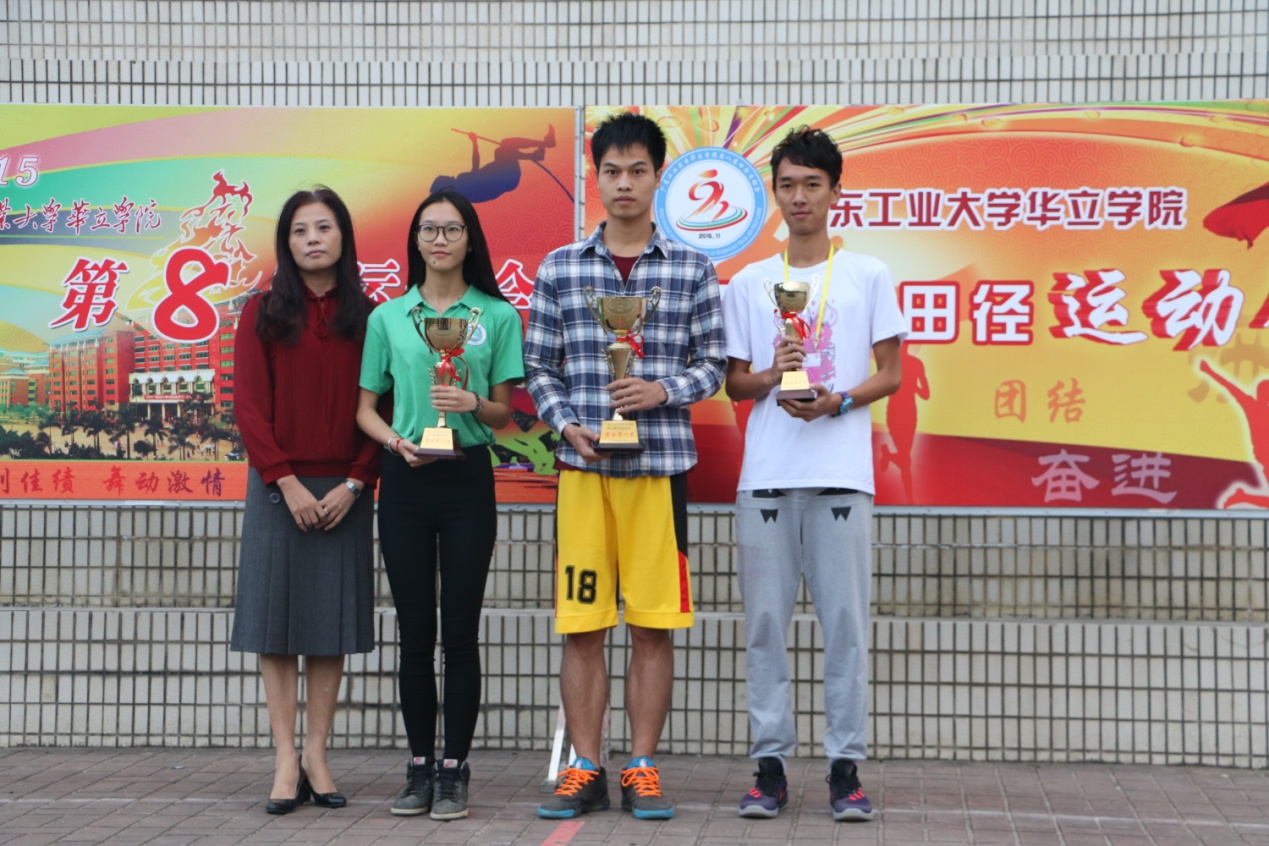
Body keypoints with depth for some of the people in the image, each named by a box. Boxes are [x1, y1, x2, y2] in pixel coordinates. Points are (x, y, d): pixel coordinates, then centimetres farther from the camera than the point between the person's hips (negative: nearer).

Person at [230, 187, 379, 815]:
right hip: (279, 487, -1)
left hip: (344, 490, 1)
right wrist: (287, 482, -11)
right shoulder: (262, 313, 3)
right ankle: (286, 761, 5)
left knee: (331, 623, 4)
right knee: (276, 621, 0)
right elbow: (249, 405, -3)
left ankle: (316, 753, 12)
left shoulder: (368, 316, 5)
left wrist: (354, 483, -9)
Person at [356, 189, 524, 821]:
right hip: (405, 481, 1)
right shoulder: (387, 317, 8)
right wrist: (396, 441, -9)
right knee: (414, 631, 5)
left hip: (468, 480, -1)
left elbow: (505, 413, 6)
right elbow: (366, 408, 11)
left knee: (460, 629, 0)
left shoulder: (497, 315, 5)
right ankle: (419, 767, 13)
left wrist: (472, 403, -15)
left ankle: (454, 769, 7)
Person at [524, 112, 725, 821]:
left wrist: (662, 390, -12)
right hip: (582, 467, 1)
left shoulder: (693, 269, 5)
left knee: (653, 626, 3)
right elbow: (539, 367, 8)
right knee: (582, 625, 3)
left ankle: (643, 770, 12)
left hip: (660, 464, -1)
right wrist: (568, 425, -7)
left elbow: (712, 364, 6)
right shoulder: (559, 269, 7)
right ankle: (586, 771, 13)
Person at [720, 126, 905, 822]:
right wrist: (771, 376, -8)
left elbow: (891, 374, 8)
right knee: (765, 622, 2)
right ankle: (770, 765, 9)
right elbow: (734, 382, 14)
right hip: (765, 476, 2)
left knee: (845, 621, -3)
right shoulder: (748, 283, 13)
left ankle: (845, 766, 4)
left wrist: (838, 401, -10)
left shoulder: (869, 276, 8)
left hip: (842, 475, -1)